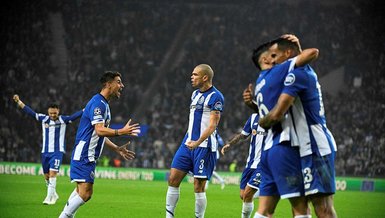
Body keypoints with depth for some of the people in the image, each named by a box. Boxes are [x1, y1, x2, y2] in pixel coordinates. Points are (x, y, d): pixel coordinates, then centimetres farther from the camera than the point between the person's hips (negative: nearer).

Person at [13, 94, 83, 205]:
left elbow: (75, 115, -9)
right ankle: (53, 194, 29)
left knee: (52, 173, -17)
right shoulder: (43, 119, 5)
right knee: (47, 175, 9)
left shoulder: (63, 120, -2)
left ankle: (49, 198, -18)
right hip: (45, 151, 4)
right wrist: (18, 101, 1)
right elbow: (30, 112, 5)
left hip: (57, 151, -4)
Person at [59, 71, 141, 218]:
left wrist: (117, 149, 21)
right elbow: (99, 130, -26)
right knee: (85, 193, -16)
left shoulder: (104, 105, 19)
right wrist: (122, 132, -34)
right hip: (84, 155, -11)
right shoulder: (98, 103, -14)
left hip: (89, 157, 11)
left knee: (82, 191, 16)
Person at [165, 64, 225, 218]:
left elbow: (212, 125, -18)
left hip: (205, 146, -8)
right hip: (188, 143, 8)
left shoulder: (215, 97, -10)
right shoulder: (195, 94, 16)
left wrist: (198, 142, -30)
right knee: (173, 179, 0)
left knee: (199, 187, -6)